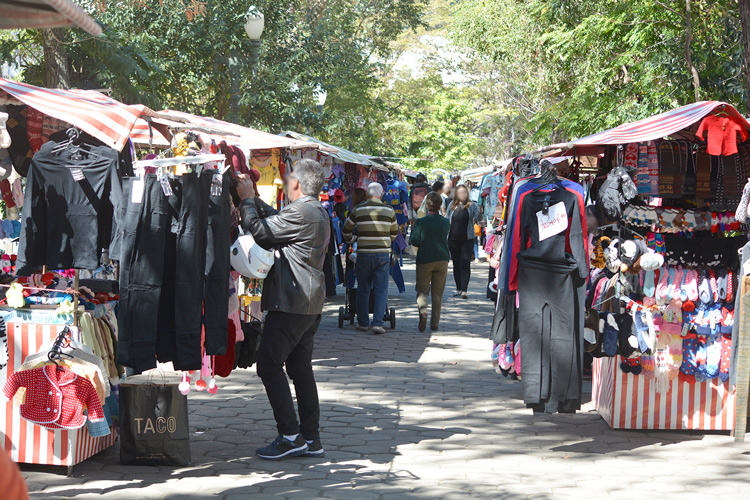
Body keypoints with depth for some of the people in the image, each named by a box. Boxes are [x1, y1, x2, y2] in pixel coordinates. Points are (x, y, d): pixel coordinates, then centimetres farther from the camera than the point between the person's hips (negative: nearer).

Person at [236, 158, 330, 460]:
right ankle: (311, 438, 13)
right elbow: (275, 218, 26)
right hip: (311, 303, 10)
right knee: (300, 367, 12)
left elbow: (259, 231, -14)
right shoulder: (318, 213, 16)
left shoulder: (301, 212, -17)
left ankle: (290, 436, -5)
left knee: (269, 364, -5)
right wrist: (252, 196, 22)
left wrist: (247, 199, 0)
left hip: (291, 302, -10)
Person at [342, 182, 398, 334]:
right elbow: (394, 232, 18)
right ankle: (377, 323, -8)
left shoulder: (358, 210, 0)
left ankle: (363, 323, 15)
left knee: (363, 290, 10)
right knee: (381, 290, 2)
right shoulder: (389, 210, 3)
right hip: (383, 254, 0)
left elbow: (346, 230, 13)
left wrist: (350, 241, 34)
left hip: (363, 253, 0)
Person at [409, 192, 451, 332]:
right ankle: (434, 323, 9)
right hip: (442, 260, 2)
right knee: (437, 294, 10)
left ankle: (423, 311, -24)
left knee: (422, 290, 5)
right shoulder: (446, 223, 0)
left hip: (424, 261, -2)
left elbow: (414, 241, -6)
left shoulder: (421, 222, -10)